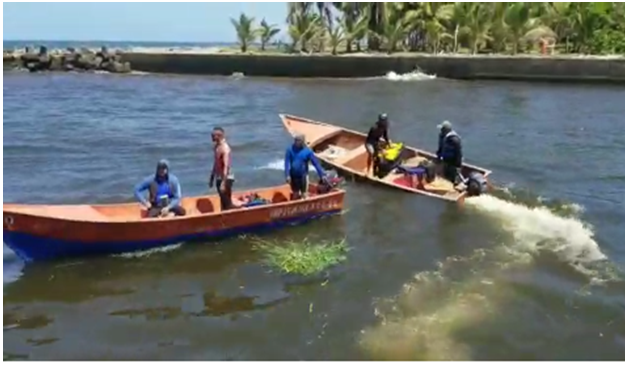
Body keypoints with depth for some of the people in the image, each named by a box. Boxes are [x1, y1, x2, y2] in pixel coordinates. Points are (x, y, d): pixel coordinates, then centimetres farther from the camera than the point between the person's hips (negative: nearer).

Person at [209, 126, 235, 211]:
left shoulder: (225, 148, -19)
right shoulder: (216, 147, 8)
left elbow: (226, 166, -24)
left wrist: (223, 182, -27)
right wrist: (212, 178, 19)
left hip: (226, 179, -9)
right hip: (219, 178, 9)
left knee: (227, 203, -3)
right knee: (223, 202, 15)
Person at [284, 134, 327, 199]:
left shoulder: (307, 151, -12)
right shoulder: (290, 149, -9)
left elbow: (316, 163, -10)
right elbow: (287, 163, -10)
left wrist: (322, 174, -12)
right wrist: (287, 175, -17)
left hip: (303, 176, -1)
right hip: (293, 176, 2)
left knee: (304, 195, 5)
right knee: (295, 195, 15)